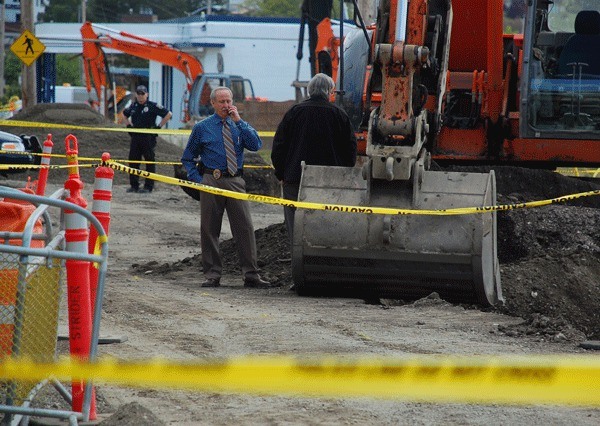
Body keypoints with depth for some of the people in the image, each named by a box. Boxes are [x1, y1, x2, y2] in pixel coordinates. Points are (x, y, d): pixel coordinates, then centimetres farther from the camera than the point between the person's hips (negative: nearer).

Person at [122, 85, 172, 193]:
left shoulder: (153, 106, -6)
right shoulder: (133, 106, 11)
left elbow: (168, 114, -7)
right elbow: (125, 114, 33)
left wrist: (159, 126, -8)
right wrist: (129, 125, 19)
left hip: (148, 137, -6)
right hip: (135, 137, 6)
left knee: (149, 161, -2)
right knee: (133, 160, 6)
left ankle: (148, 186, 1)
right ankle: (134, 185, 14)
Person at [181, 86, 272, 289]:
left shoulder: (239, 125, 9)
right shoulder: (202, 128, 5)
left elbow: (256, 145, -8)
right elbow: (187, 158, 11)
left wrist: (239, 121, -11)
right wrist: (197, 179, -4)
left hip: (235, 181, 1)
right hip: (211, 180, -1)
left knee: (245, 227, -5)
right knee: (209, 229, 2)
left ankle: (251, 274, -2)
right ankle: (212, 275, 10)